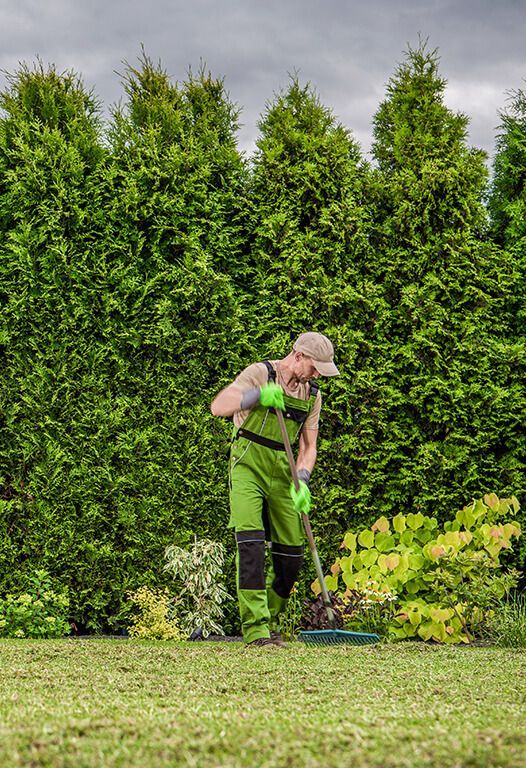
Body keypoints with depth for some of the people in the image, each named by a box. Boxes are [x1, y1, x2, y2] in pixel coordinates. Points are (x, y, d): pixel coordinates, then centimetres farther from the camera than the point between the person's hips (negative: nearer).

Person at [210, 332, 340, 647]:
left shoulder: (313, 395, 8)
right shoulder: (260, 373, -9)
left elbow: (308, 446, 8)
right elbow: (218, 406, -19)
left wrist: (302, 481, -10)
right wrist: (258, 395, -32)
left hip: (282, 473, 6)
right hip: (248, 466, -5)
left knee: (291, 554, 3)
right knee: (251, 541, -19)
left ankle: (271, 621, 23)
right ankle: (255, 628, -19)